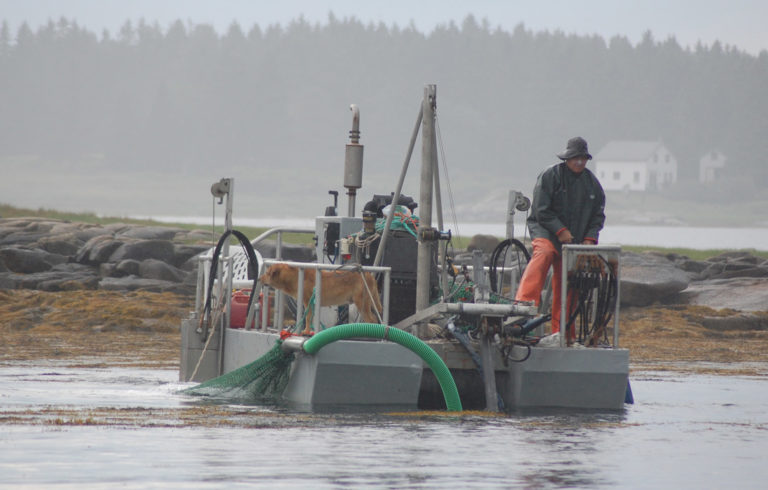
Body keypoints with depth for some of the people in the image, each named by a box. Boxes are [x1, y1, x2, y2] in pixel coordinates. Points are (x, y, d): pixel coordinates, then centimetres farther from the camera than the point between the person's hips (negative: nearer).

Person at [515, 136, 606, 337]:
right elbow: (541, 210, -8)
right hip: (546, 230, -5)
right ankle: (524, 302, -51)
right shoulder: (550, 176, -5)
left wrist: (590, 238, 2)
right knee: (544, 253, -37)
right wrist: (560, 231, -16)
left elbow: (598, 215, 17)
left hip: (574, 240, 5)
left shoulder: (592, 182, 12)